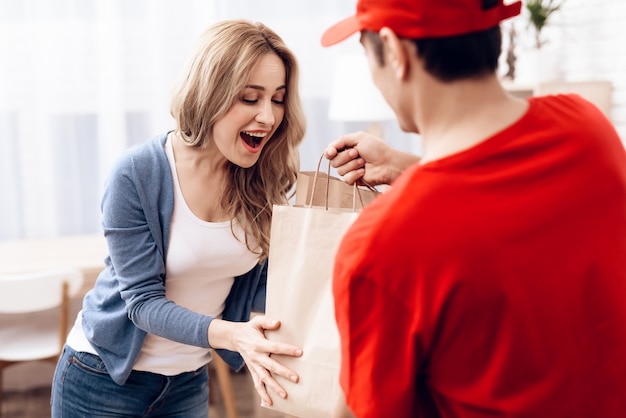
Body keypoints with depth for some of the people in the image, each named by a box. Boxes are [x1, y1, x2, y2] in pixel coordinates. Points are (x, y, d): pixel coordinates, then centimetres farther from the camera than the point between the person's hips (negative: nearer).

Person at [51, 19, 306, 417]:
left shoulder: (265, 180, -10)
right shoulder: (137, 174, -21)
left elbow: (259, 286, -9)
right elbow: (143, 299, -21)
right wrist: (230, 334, -36)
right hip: (104, 375, -3)